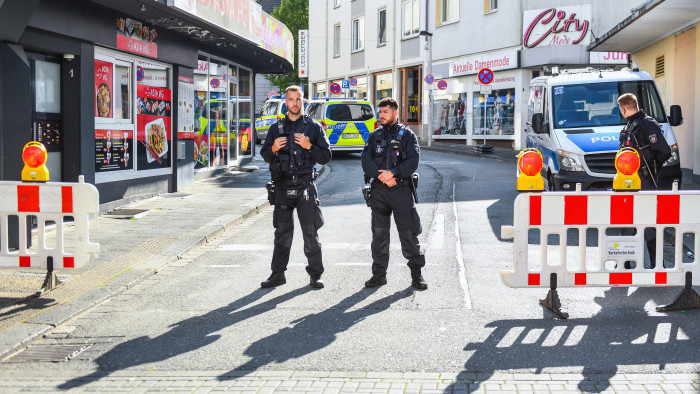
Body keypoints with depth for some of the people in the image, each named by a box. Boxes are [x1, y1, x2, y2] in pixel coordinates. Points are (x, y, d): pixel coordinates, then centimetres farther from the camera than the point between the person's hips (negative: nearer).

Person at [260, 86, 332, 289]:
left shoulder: (314, 127, 5)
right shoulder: (276, 128, 12)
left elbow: (326, 156, 3)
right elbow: (265, 155, 16)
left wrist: (309, 146, -13)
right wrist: (273, 149, -6)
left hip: (305, 186, -2)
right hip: (282, 187, 2)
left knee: (310, 232, -2)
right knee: (282, 233, 7)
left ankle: (315, 274, 6)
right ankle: (278, 274, 14)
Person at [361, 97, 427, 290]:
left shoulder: (406, 134, 5)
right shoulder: (374, 136, 14)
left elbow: (413, 161, -7)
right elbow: (366, 160, 2)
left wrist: (393, 173, -18)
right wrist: (381, 175, -13)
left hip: (402, 189, -3)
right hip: (379, 190, 3)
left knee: (408, 232, -3)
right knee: (379, 233, 5)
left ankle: (416, 273, 6)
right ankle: (379, 273, 14)